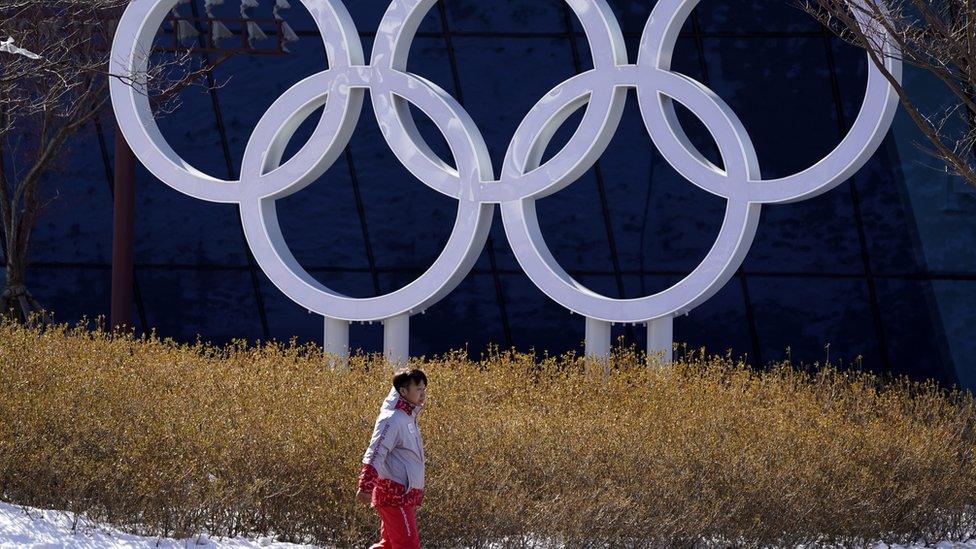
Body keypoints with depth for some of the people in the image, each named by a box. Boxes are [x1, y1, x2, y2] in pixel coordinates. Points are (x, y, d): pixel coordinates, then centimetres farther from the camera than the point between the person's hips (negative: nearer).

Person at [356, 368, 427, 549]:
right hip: (395, 493, -10)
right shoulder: (392, 419, -13)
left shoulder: (408, 418, 17)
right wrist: (366, 486, -32)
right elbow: (375, 454, -22)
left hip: (406, 496, 10)